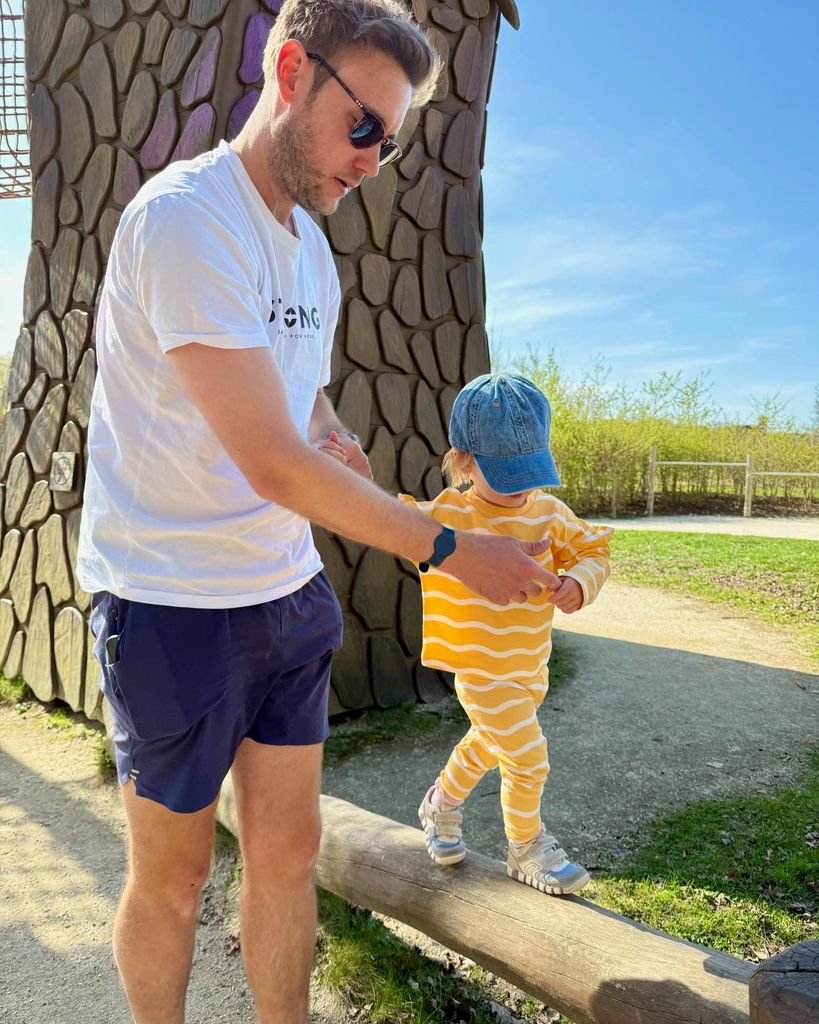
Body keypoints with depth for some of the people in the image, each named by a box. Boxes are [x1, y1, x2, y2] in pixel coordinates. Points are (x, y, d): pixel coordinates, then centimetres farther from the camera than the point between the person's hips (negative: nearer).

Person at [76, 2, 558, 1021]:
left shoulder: (310, 244, 12)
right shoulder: (186, 213, -16)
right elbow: (272, 464, -24)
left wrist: (334, 436, 3)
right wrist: (451, 551, -17)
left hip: (288, 594, 7)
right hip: (172, 602, -7)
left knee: (287, 851, 15)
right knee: (170, 876, 11)